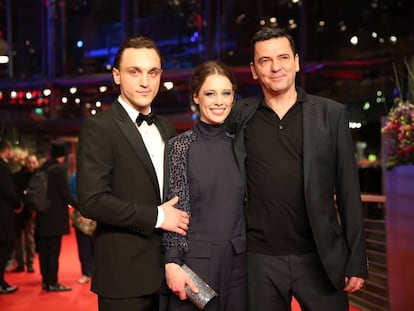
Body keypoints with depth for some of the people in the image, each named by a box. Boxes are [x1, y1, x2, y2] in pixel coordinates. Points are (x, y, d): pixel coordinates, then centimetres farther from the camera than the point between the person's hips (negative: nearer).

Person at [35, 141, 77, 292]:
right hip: (56, 215, -7)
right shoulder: (60, 168, -13)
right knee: (54, 250, -2)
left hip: (42, 215, 7)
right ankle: (52, 283, 1)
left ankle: (45, 280, 16)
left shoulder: (42, 168, 7)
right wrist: (78, 206, -4)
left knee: (44, 249, 10)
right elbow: (66, 194, -15)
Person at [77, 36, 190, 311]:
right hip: (124, 273, -6)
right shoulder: (99, 128, -10)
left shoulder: (167, 128, 12)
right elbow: (91, 200, -19)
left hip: (165, 267, 6)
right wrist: (156, 216, -16)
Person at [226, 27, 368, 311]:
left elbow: (348, 190, 1)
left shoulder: (331, 113, 1)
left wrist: (356, 260, -2)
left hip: (321, 258, 0)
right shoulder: (240, 116, 3)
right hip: (260, 260, 1)